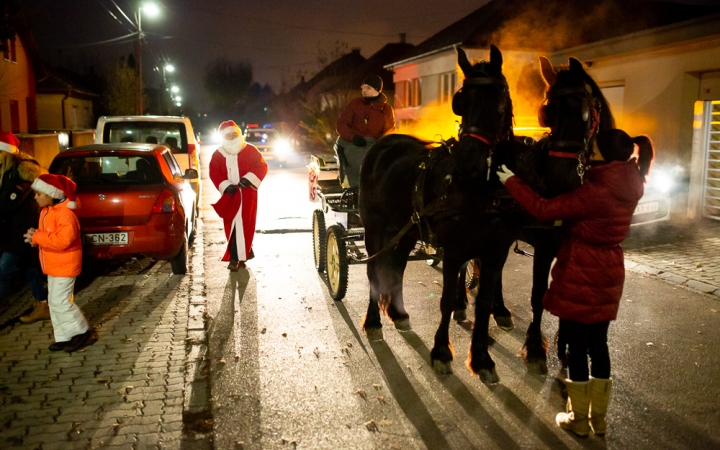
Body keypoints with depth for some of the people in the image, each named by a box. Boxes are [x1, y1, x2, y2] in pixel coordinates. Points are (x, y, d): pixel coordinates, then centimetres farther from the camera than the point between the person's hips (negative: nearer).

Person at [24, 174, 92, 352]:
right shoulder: (46, 212, 10)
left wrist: (37, 237, -24)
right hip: (53, 265, 10)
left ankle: (81, 331, 7)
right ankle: (63, 337, 19)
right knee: (54, 302, 12)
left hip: (64, 266, -10)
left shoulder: (65, 213, -22)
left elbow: (63, 239, -32)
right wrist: (35, 234, -1)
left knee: (60, 302, -8)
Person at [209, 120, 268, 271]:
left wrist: (249, 178, -17)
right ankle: (246, 252, 23)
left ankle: (236, 258, -6)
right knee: (231, 226, 6)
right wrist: (225, 186, -13)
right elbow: (214, 173, 3)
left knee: (242, 225, -9)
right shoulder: (218, 154, 8)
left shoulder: (250, 150, 1)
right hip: (229, 195, 4)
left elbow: (262, 167, -2)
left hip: (246, 194, -3)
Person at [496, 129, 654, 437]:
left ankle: (579, 419, 20)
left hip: (582, 273, -8)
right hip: (608, 272, 8)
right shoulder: (627, 187, 1)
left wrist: (511, 182, -11)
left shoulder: (597, 191, -23)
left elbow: (544, 210, -20)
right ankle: (599, 417, 28)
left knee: (576, 345, 6)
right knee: (598, 343, 17)